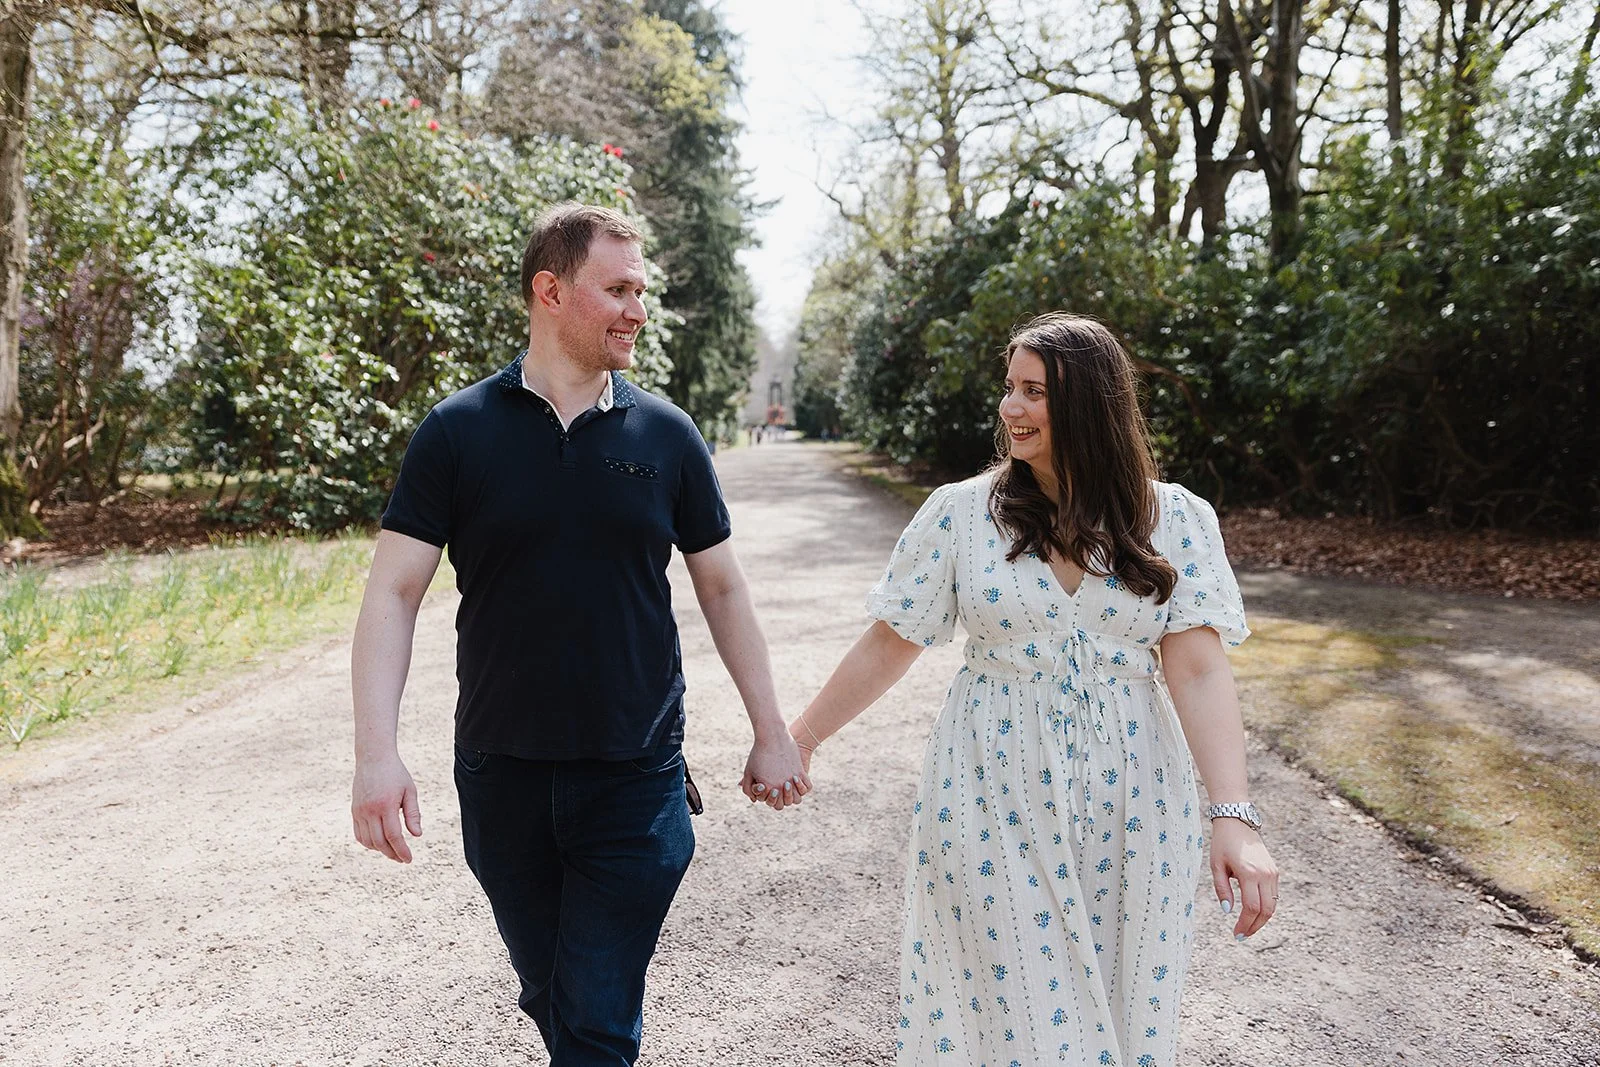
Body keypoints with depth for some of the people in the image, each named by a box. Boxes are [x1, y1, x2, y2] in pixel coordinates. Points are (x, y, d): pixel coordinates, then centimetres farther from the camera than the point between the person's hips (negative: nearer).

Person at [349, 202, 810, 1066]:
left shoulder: (666, 435, -1)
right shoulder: (458, 432, -4)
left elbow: (722, 587, 6)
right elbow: (394, 593, -6)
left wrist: (771, 733, 6)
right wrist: (376, 752, -17)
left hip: (635, 780, 0)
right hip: (501, 780, 1)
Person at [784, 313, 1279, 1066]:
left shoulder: (1176, 520, -3)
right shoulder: (961, 511, -4)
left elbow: (1197, 669, -10)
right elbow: (889, 644, 1)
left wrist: (1234, 817, -20)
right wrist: (799, 740, 4)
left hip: (1131, 809, 1)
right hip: (996, 805, -1)